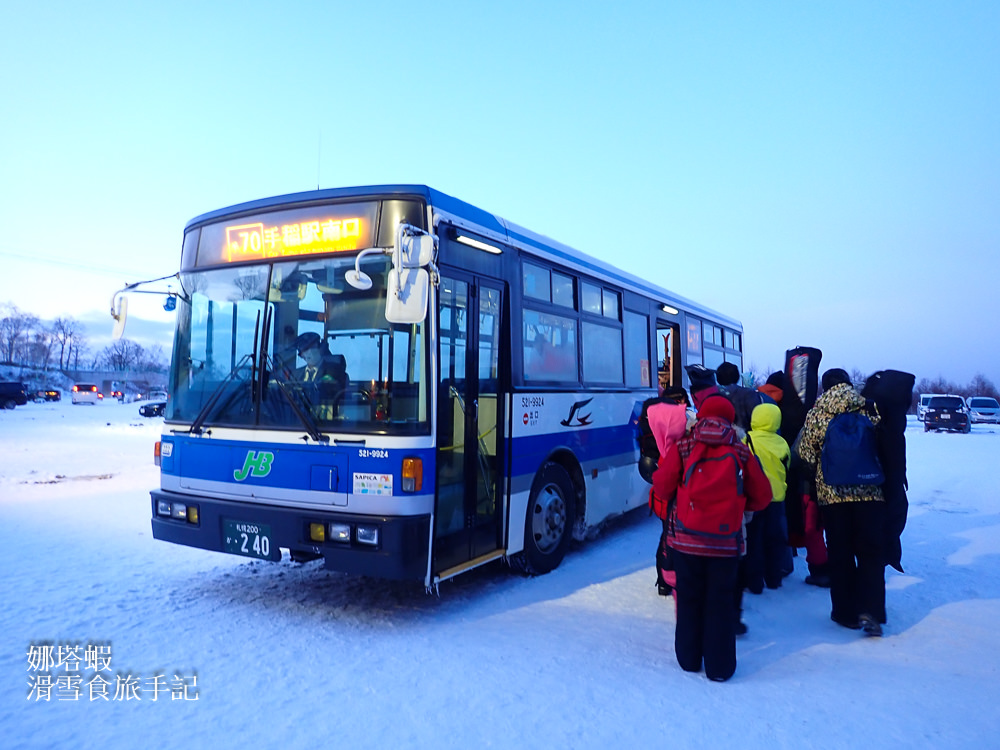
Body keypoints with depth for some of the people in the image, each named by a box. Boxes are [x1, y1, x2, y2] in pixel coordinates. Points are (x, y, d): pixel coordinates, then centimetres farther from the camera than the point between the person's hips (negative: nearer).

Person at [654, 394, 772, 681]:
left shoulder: (682, 447, -3)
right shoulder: (741, 453, 0)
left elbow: (662, 487, -3)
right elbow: (762, 496, 5)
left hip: (686, 539, 0)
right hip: (726, 542, 0)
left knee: (689, 600, 15)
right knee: (720, 603, 10)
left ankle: (689, 659, 25)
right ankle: (719, 666, 16)